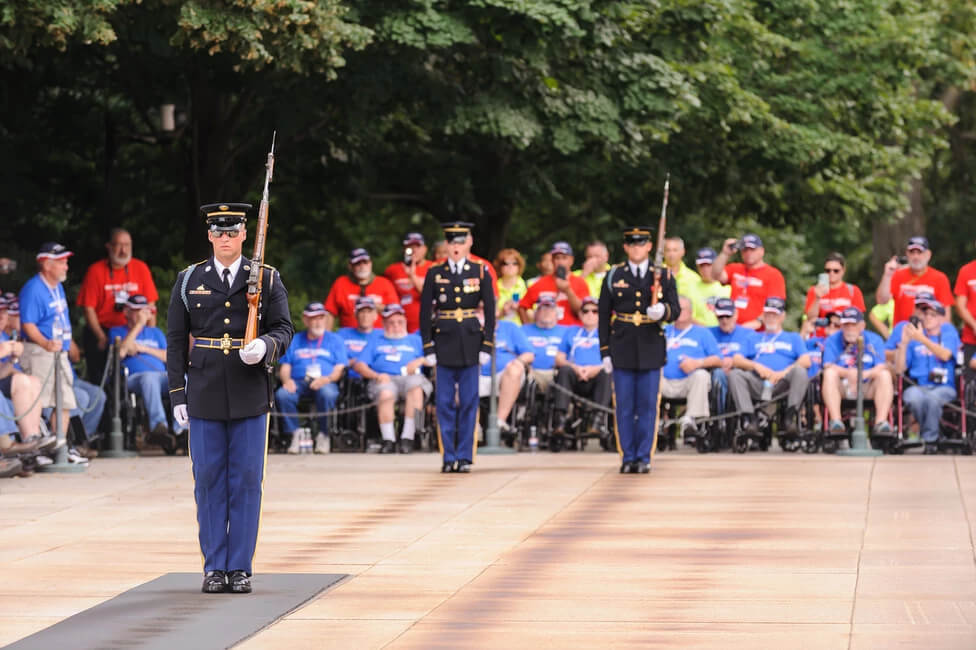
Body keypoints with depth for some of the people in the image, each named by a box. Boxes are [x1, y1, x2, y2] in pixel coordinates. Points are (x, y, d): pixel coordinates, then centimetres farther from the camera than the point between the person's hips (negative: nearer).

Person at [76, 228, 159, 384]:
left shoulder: (141, 268, 2)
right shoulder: (96, 271, -4)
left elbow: (150, 305, 4)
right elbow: (89, 308, -6)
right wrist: (102, 338, -12)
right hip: (101, 331, -2)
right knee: (99, 381, -7)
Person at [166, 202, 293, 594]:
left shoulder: (267, 279, 4)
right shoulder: (189, 281, 6)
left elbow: (283, 329, 2)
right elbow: (176, 339, 7)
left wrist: (265, 346, -21)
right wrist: (178, 394, 1)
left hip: (250, 396, -1)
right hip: (205, 397, 1)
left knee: (247, 481, 0)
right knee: (209, 482, 2)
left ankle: (240, 568, 6)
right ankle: (214, 568, 8)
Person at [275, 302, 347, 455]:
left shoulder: (335, 340, 20)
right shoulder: (294, 340, 25)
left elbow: (340, 368, 8)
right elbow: (285, 367, 16)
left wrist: (327, 379, -14)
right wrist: (286, 380, -8)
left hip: (325, 382, -2)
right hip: (298, 382, 2)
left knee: (328, 394, -39)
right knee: (282, 395, -33)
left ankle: (323, 435, -22)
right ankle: (294, 435, -22)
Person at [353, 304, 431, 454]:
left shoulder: (415, 340, 30)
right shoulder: (376, 341, 29)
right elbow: (359, 365, 14)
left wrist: (420, 361, -5)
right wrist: (376, 375, -3)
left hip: (410, 377, 0)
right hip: (384, 379, 0)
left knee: (416, 389, -36)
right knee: (385, 394, -36)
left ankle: (407, 437, -38)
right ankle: (388, 440, -39)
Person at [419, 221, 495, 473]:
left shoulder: (481, 272, 3)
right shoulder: (435, 273, 3)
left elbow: (490, 310, 3)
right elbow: (425, 312, 4)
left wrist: (486, 346, -2)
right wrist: (428, 348, -1)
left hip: (470, 343, 0)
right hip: (444, 343, 0)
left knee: (469, 402, 2)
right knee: (445, 402, 1)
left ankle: (465, 456, 7)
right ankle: (448, 457, 7)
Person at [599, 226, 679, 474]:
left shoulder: (664, 276, 6)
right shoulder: (613, 276, 7)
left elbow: (675, 311, 2)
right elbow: (604, 316, 7)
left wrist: (662, 311, -23)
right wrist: (605, 352, 1)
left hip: (651, 351, 0)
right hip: (622, 352, 0)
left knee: (648, 406, 0)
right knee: (624, 407, 1)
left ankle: (644, 457, 6)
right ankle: (628, 458, 6)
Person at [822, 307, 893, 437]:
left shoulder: (874, 340, 5)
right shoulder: (832, 341, 4)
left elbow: (881, 367, -9)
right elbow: (828, 367, -12)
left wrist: (864, 374, -32)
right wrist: (848, 373, -34)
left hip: (867, 390, 1)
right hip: (841, 389, -1)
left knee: (885, 375, -25)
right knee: (830, 373, -28)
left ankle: (881, 422, -37)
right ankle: (835, 420, -40)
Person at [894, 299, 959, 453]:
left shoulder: (949, 333, 13)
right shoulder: (913, 337, 18)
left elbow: (945, 355, -10)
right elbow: (899, 370, 10)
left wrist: (922, 339, -20)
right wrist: (904, 343, -2)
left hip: (944, 388, -2)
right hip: (918, 387, 2)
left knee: (932, 397, -38)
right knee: (914, 396, -36)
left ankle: (930, 439, -20)